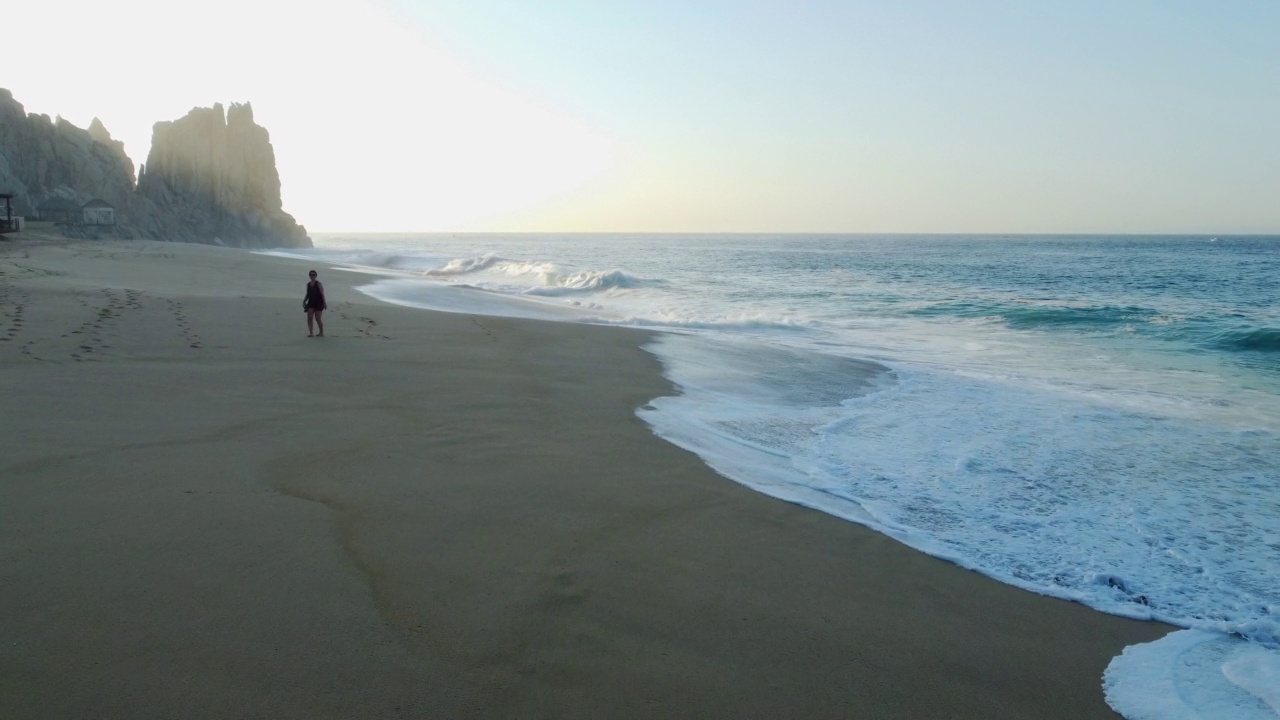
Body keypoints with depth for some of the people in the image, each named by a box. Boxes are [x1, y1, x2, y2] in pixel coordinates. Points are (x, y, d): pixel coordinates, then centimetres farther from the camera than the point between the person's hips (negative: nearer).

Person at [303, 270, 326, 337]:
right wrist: (304, 301, 5)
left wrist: (324, 303, -19)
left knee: (318, 319, -3)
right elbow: (308, 294, 19)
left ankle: (321, 333, 14)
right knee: (309, 318, -10)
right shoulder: (308, 284, 12)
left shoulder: (318, 283, -7)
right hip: (311, 303, 5)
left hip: (318, 303, -5)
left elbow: (322, 294, -12)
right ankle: (311, 333, -12)